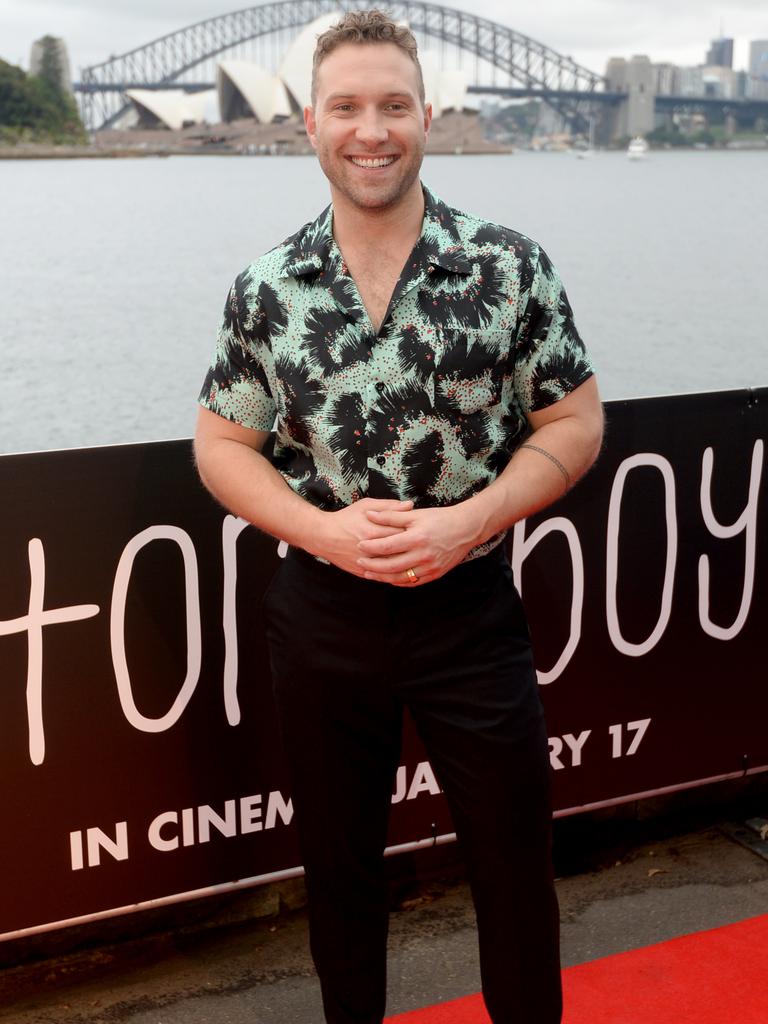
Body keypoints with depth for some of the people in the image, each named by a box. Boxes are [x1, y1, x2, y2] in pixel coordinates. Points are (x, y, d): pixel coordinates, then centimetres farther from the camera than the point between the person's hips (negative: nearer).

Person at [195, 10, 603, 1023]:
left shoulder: (512, 267, -7)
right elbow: (222, 444, 3)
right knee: (338, 863, 19)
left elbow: (574, 421, -2)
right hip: (321, 615, 2)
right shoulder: (264, 290, -3)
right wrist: (325, 529, -14)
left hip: (472, 609, -1)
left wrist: (470, 520, -17)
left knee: (515, 861, 12)